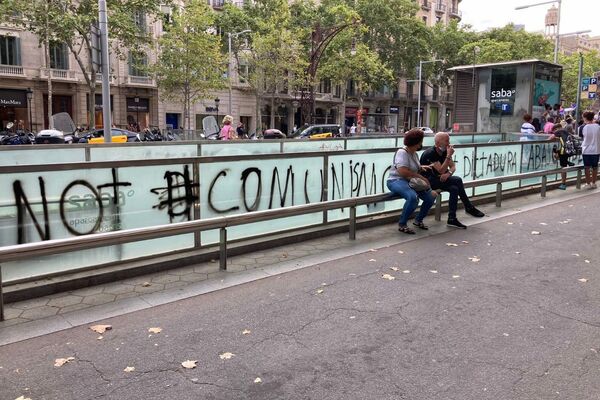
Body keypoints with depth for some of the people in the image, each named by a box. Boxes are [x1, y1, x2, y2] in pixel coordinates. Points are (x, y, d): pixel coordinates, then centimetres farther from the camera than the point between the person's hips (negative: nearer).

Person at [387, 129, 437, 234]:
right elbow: (402, 171, -26)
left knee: (431, 197, -3)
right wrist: (420, 177, -21)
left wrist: (422, 168, 6)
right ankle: (402, 224, -20)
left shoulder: (414, 153, 15)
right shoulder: (402, 152, -14)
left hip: (410, 182, 9)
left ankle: (418, 220, 17)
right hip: (396, 181, -9)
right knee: (413, 197, -36)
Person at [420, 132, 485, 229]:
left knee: (454, 189, -21)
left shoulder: (444, 152, 6)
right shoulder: (430, 153, -20)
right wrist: (449, 156, -28)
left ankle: (452, 219, -12)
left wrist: (448, 173, -18)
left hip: (438, 179, 8)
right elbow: (441, 170, -25)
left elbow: (453, 166, 5)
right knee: (457, 180, -21)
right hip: (428, 180, -8)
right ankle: (469, 208, -10)